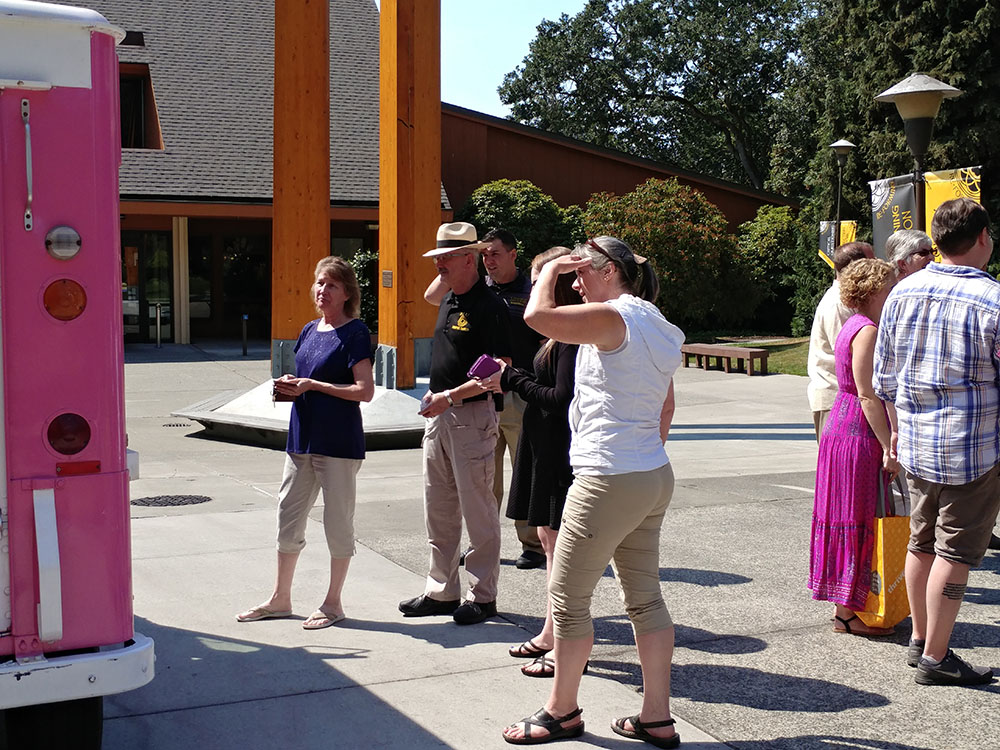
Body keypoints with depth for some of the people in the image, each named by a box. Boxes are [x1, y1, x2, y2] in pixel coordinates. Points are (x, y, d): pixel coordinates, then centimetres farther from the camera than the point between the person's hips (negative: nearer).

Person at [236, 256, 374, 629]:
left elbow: (364, 391, -17)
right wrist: (290, 386, 1)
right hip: (302, 438, 8)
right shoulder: (309, 330, 13)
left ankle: (333, 603, 16)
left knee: (338, 520, 4)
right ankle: (280, 599, 26)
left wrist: (311, 385, -16)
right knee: (289, 515, 13)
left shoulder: (354, 332, -9)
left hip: (339, 442, -8)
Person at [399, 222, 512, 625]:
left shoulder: (490, 307, -14)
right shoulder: (448, 301, 14)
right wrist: (435, 398, 14)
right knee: (438, 509, 13)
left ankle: (483, 595, 11)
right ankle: (440, 591, 23)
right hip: (439, 416, 9)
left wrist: (450, 396, -21)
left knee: (477, 510, 0)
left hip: (472, 415, -9)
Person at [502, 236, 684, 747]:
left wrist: (551, 268, -6)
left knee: (567, 596, 4)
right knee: (645, 597, 12)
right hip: (655, 477, 10)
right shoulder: (657, 326, 14)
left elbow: (536, 315, -23)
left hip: (609, 480, -10)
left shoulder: (613, 317, -15)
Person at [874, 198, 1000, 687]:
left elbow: (883, 378, 10)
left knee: (922, 541, 17)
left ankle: (920, 640, 31)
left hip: (915, 442, 6)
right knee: (955, 552, 3)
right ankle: (935, 658, 10)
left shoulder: (903, 292, 2)